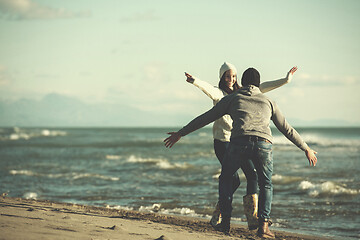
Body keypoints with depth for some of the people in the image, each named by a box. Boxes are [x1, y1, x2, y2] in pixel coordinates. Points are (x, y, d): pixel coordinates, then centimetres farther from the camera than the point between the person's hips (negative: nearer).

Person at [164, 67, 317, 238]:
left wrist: (180, 133, 33)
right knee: (265, 184, 23)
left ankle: (225, 222, 15)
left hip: (239, 142, -1)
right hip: (263, 144, 1)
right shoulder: (268, 102, 29)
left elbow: (205, 118, 25)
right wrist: (306, 149, 44)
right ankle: (263, 225, 7)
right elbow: (287, 129, 33)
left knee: (226, 178, 24)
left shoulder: (232, 98, 24)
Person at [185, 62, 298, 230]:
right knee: (234, 180, -13)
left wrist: (285, 80, 14)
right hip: (223, 142, -5)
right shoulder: (218, 93, -3)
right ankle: (217, 217, 3)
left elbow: (262, 87, 16)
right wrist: (195, 81, -47)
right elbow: (208, 89, -24)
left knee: (252, 175, -10)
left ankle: (252, 218, -10)